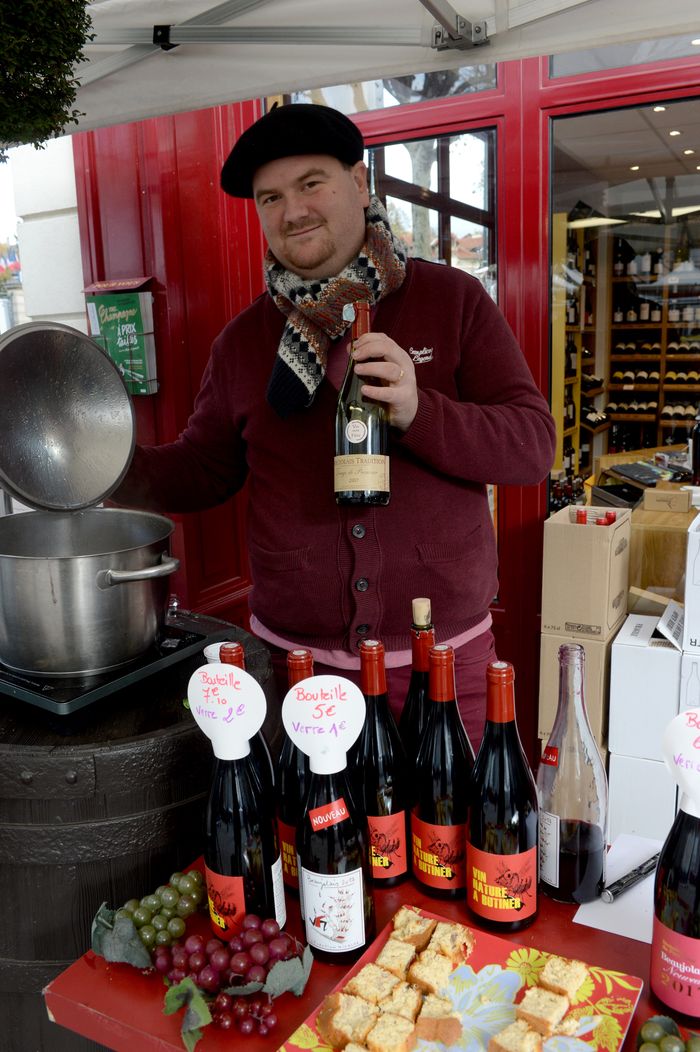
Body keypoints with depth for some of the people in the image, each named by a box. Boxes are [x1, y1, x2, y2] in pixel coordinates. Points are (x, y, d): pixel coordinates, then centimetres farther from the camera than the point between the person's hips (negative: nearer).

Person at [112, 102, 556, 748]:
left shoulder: (453, 301, -2)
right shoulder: (244, 341, 6)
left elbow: (534, 446, -8)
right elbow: (203, 470, 10)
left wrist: (418, 411, -25)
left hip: (444, 654, -1)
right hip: (294, 655, 2)